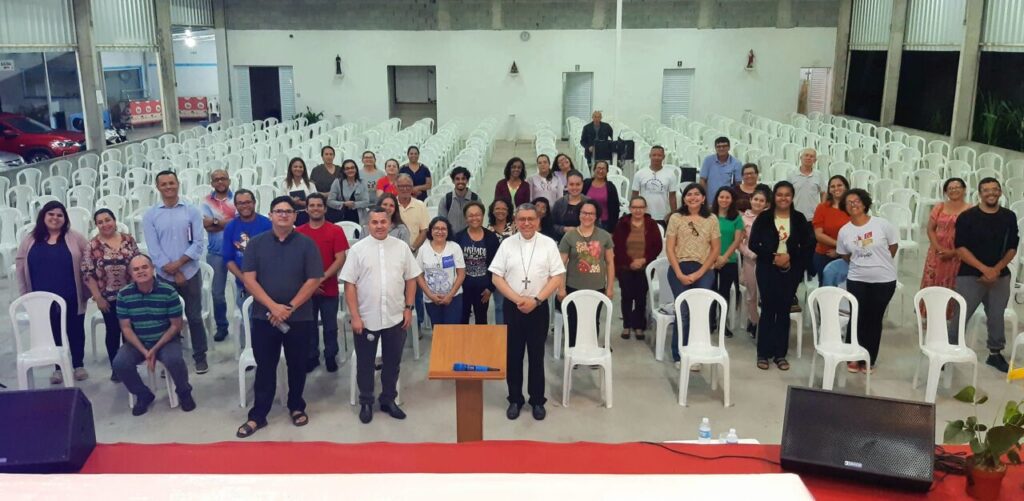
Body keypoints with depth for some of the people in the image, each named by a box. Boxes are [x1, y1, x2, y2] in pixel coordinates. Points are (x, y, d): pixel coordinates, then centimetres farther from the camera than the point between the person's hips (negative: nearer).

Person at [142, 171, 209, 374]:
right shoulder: (150, 215, 0)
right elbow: (153, 249, -5)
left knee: (194, 316, 6)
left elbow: (199, 242, -6)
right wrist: (173, 272, -11)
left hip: (190, 272, 0)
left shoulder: (192, 211, 0)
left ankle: (200, 356, 18)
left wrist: (179, 263, -15)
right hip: (164, 275, 1)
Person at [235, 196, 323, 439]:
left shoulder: (306, 244, -1)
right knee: (265, 367, 7)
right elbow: (248, 279, -4)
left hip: (299, 317, 0)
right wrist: (273, 306, -15)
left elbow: (314, 280, -6)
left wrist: (290, 308, -13)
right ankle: (257, 415, 15)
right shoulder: (256, 243, 2)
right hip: (263, 317, 1)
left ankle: (297, 407, 28)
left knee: (297, 365, 11)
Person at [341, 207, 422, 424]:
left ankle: (388, 400, 30)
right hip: (366, 319, -2)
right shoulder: (358, 249, -5)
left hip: (395, 317, 2)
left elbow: (411, 279, 7)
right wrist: (355, 316, -10)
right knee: (365, 363, 11)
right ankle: (366, 402, 27)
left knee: (392, 362, 14)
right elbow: (350, 284, -6)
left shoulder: (401, 247, 2)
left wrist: (408, 308, 2)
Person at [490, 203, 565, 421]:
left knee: (537, 355, 9)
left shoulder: (548, 244, -3)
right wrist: (517, 299, -12)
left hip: (539, 308, -1)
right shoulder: (507, 244, 0)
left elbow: (557, 277, -4)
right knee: (513, 355, 7)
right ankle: (515, 400, 21)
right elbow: (497, 277, -1)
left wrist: (536, 300, -14)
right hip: (512, 307, 1)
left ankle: (537, 401, 22)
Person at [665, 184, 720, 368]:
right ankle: (679, 356, 7)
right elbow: (669, 248, 2)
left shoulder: (711, 220, 7)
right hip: (679, 270, -1)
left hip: (704, 271, 1)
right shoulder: (676, 218, 5)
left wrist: (699, 273, -5)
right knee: (683, 312, -4)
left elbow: (715, 249, 5)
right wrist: (679, 274, -8)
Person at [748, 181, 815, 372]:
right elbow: (753, 243, -5)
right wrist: (773, 257, -14)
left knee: (784, 310, 6)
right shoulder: (764, 218, -1)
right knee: (768, 310, 0)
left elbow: (809, 244, 2)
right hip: (767, 270, -2)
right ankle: (763, 353, 9)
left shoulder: (799, 218, 4)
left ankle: (780, 354, 15)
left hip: (791, 271, 2)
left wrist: (791, 257, -11)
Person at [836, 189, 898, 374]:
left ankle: (869, 360, 19)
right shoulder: (844, 231, -2)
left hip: (884, 280, -1)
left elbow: (893, 246, 2)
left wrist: (880, 263, 10)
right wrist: (861, 265, 6)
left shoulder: (882, 224, -9)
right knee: (858, 318, 4)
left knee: (874, 320, 8)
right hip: (857, 280, 1)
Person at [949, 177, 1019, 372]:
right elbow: (961, 249, -10)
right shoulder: (967, 217, -7)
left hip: (1000, 277, 3)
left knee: (997, 316, 12)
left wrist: (996, 269, -9)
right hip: (970, 276, -3)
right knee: (960, 316, -5)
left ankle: (995, 353, 29)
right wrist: (984, 269, -17)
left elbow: (1012, 248, 6)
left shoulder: (1009, 217, 4)